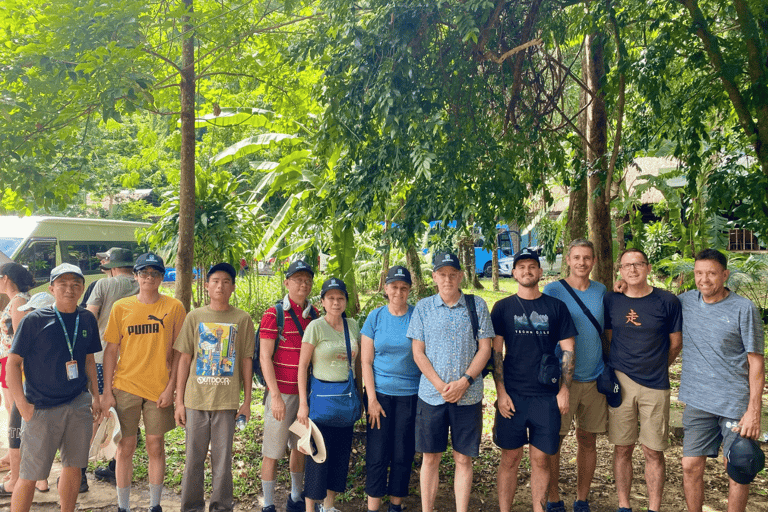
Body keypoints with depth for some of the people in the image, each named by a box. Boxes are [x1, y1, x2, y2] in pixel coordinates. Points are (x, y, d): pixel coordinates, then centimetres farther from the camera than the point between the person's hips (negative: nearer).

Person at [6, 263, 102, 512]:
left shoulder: (87, 320, 6)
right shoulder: (34, 320, -8)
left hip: (79, 405, 4)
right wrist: (22, 404, -11)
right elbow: (13, 363, -5)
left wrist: (95, 395, 12)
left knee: (73, 466, 13)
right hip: (41, 407, -4)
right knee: (30, 475, 0)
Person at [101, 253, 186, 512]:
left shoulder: (174, 307, 0)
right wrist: (107, 391, -1)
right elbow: (111, 350, 3)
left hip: (159, 388, -1)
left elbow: (179, 351, 1)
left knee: (156, 447, 7)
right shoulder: (121, 307, 3)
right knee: (125, 447, 6)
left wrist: (171, 386, -6)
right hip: (125, 386, 1)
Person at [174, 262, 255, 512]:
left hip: (227, 400, -1)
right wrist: (179, 401, 3)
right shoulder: (194, 317, 5)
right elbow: (184, 360, 6)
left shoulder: (242, 319, 3)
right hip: (196, 399, 1)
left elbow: (246, 361, 5)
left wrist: (247, 401, 4)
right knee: (194, 457, 8)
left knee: (223, 457, 5)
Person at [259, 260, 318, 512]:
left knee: (301, 447, 16)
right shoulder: (273, 314, -8)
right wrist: (275, 395, -15)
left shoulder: (315, 315, 8)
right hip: (282, 392, -5)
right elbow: (265, 357, -10)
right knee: (273, 451, 2)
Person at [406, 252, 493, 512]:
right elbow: (418, 353, 2)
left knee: (463, 459, 5)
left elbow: (484, 349, 1)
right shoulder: (423, 307, 4)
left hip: (468, 395, 0)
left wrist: (464, 382, -11)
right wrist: (440, 385, -9)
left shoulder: (477, 305, 3)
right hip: (431, 394, 0)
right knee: (430, 457, 6)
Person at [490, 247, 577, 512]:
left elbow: (567, 349, 7)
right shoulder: (503, 307, 4)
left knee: (542, 459, 6)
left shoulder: (556, 306, 6)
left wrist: (564, 390, 1)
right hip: (512, 394, -1)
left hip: (547, 395, 1)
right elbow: (495, 351, 2)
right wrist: (501, 392, -5)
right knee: (510, 458, 4)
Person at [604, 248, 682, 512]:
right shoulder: (611, 300, 2)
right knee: (622, 449, 8)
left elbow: (676, 343, 8)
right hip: (620, 382, 1)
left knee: (654, 452, 4)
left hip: (655, 385, -1)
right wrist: (615, 370, 9)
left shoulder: (667, 301, -2)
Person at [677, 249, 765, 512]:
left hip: (736, 403, -3)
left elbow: (756, 362, -6)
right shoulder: (685, 302, 4)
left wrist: (754, 411, -12)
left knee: (737, 472, 5)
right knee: (691, 467, 5)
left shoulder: (744, 309, -8)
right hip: (698, 402, 3)